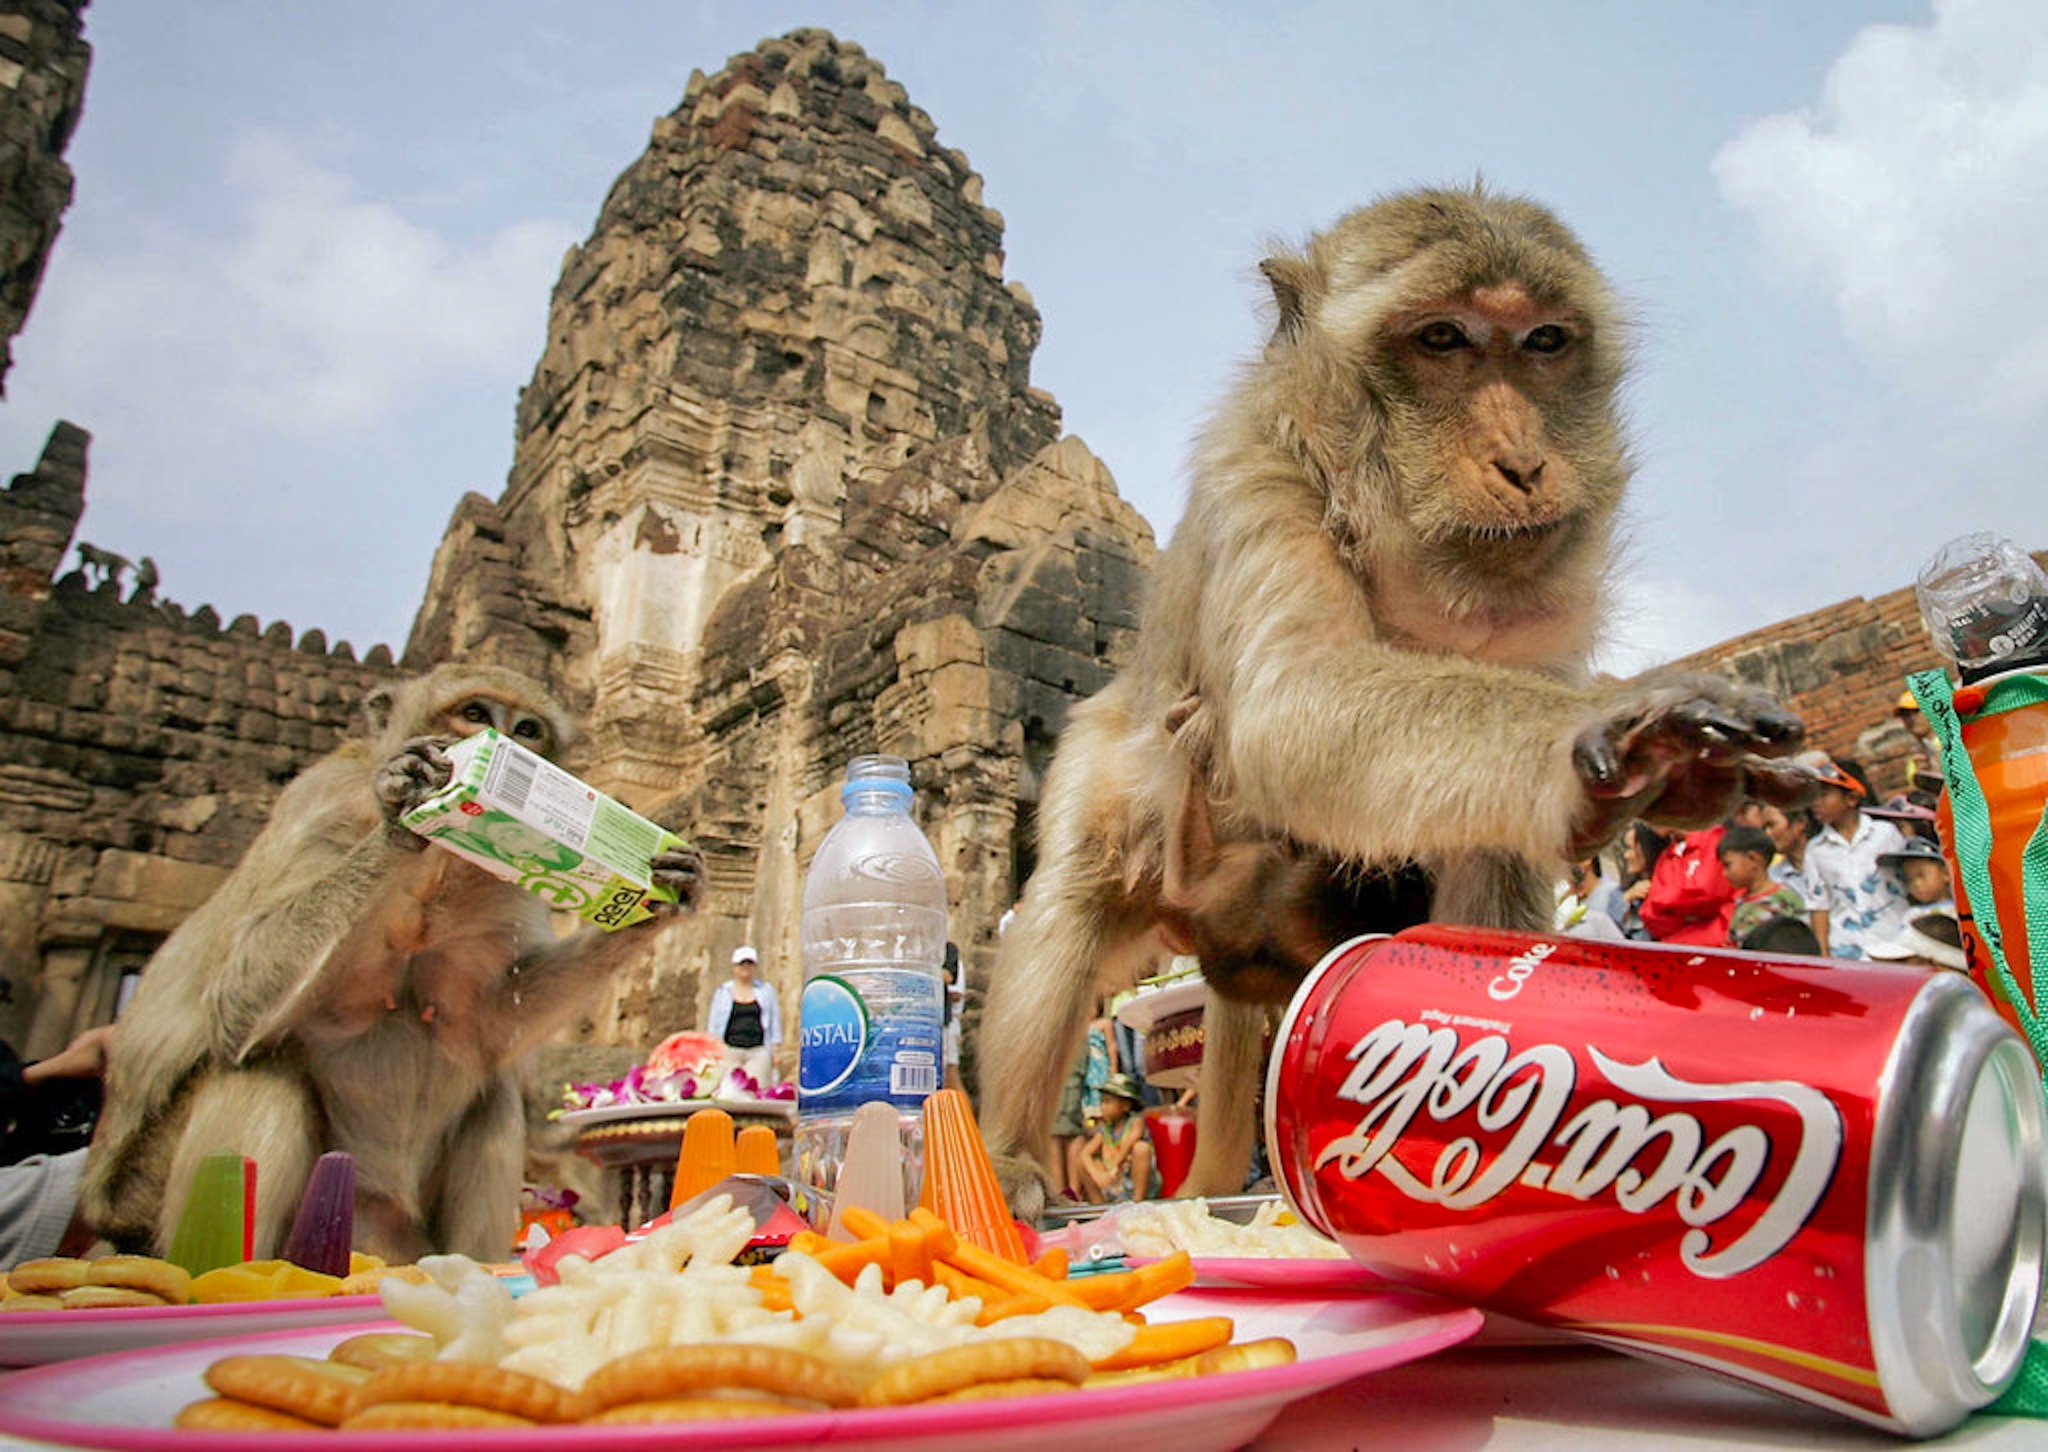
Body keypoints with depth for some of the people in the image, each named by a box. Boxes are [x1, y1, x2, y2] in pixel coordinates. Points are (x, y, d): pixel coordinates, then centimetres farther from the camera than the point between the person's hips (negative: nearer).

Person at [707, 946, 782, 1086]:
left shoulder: (766, 989, 14)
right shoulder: (722, 992, 13)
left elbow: (775, 1020, 15)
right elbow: (713, 1024, 15)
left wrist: (775, 1049, 8)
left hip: (758, 1050, 0)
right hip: (730, 1050, 0)